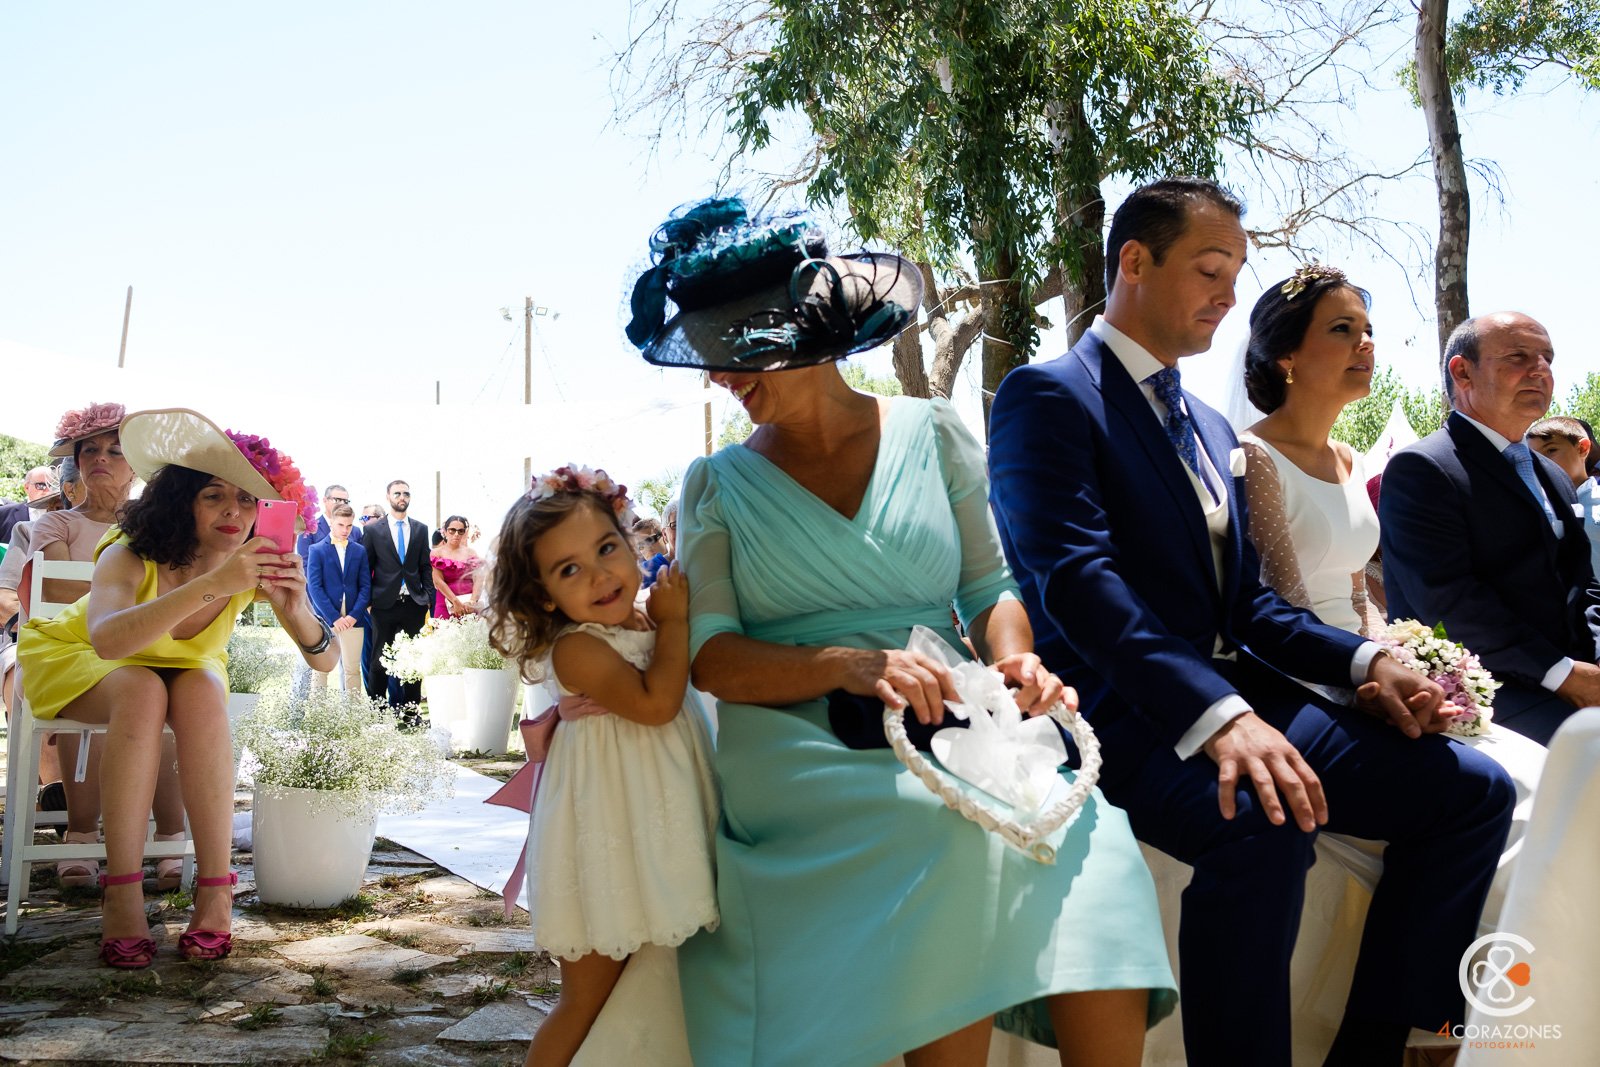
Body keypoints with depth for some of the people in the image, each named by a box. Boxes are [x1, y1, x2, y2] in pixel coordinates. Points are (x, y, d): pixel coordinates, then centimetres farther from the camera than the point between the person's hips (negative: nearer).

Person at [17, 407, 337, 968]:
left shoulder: (258, 567, -24)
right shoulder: (129, 557, -32)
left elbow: (324, 660, -26)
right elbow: (106, 640, -53)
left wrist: (298, 611, -48)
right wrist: (209, 585, -64)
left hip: (187, 672, 2)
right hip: (74, 660, -2)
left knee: (203, 690, -31)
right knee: (143, 693, -34)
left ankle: (216, 892, -31)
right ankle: (122, 892, -32)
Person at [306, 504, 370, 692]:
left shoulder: (360, 551, 11)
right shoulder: (317, 550, 2)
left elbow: (365, 586, 7)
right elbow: (314, 587, -6)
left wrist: (354, 615, -7)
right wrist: (334, 617, -13)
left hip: (353, 619, 2)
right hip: (325, 618, -2)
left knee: (352, 669, 2)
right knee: (321, 668, 3)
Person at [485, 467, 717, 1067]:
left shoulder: (645, 623, 6)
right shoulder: (577, 648, -20)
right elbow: (654, 703, -29)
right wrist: (674, 620, -19)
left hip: (657, 829, 8)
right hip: (609, 834, -8)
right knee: (590, 999, 4)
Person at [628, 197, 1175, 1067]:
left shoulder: (932, 434, 10)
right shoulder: (716, 486, 8)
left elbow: (989, 587, 10)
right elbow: (709, 655, -2)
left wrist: (1013, 661, -13)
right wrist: (849, 663, -19)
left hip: (945, 733, 2)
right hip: (804, 760, -1)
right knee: (961, 833, -29)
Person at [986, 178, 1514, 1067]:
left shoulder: (1213, 428, 22)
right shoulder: (1048, 395, -5)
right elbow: (1076, 578, -20)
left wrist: (1362, 660, 1)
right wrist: (1218, 714, -31)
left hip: (1237, 692, 9)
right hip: (1122, 709, -8)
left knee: (1471, 788, -3)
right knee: (1264, 828, -36)